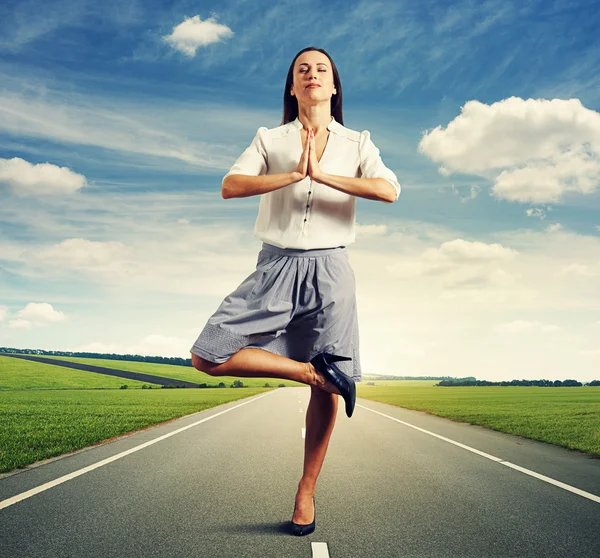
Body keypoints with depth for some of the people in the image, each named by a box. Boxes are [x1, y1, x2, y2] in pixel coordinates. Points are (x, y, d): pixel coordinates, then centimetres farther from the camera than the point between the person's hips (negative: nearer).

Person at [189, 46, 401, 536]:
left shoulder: (357, 143, 11)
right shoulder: (270, 139, 12)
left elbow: (390, 191, -9)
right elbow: (230, 186, -5)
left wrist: (321, 174, -14)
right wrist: (292, 174, -16)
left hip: (329, 269, -1)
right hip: (276, 266, 1)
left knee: (327, 389, 0)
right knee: (209, 356, -12)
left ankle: (306, 493, 17)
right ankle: (315, 371, 0)